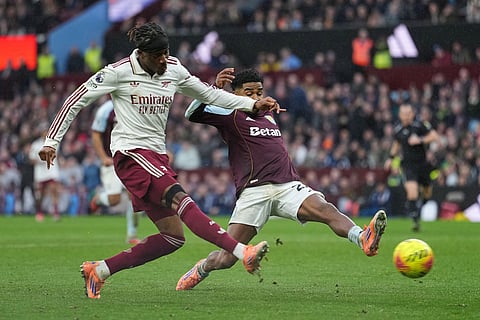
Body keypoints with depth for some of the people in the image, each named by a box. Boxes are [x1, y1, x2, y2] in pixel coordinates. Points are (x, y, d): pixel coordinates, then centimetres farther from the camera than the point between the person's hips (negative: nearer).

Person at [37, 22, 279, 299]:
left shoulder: (174, 70, 8)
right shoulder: (118, 72, -7)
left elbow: (209, 94, 20)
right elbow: (76, 101, -1)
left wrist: (253, 104, 12)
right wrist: (52, 141, -3)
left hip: (157, 158, 8)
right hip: (131, 152, -8)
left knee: (173, 237, 0)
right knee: (181, 200, -27)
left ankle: (99, 270, 8)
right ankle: (243, 252, -42)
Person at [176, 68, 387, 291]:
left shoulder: (268, 115, 28)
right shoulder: (232, 117, 7)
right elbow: (192, 114, -5)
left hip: (288, 186, 5)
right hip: (254, 192, -5)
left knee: (327, 210, -27)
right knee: (225, 259, -6)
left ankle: (363, 239, -51)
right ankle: (202, 269, 27)